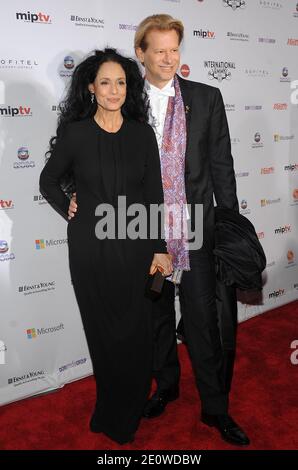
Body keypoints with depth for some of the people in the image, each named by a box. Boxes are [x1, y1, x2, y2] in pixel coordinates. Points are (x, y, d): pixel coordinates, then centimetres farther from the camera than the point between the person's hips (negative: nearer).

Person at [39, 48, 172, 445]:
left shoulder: (142, 133, 1)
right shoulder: (75, 133, -3)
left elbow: (154, 194, 1)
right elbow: (48, 181, 11)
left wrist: (160, 248, -2)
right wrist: (72, 214, 1)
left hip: (136, 246, 2)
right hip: (91, 249, -1)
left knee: (137, 334, 8)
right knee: (104, 334, 11)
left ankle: (126, 416, 32)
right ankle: (110, 410, 34)